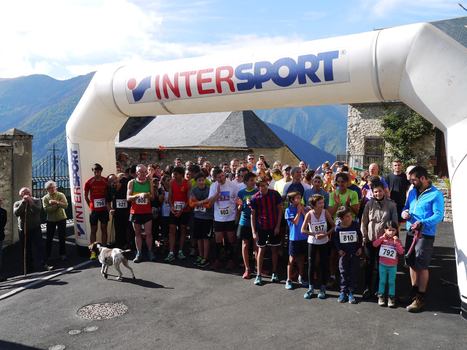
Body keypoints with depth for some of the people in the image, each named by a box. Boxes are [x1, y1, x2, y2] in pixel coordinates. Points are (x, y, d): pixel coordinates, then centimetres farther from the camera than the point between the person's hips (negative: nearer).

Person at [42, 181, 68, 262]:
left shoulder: (61, 195, -5)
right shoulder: (45, 198, -3)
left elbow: (65, 205, -18)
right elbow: (46, 209, -17)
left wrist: (56, 202, -29)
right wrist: (57, 205, -22)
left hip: (61, 219, 0)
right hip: (50, 220, 1)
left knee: (62, 237, 7)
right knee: (49, 238, 4)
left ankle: (62, 254, 21)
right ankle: (47, 255, 17)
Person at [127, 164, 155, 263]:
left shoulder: (149, 182, 3)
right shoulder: (131, 182, -1)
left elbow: (153, 197, 5)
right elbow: (128, 198, -6)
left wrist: (148, 195, -18)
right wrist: (138, 195, -22)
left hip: (147, 211, 0)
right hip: (135, 212, 0)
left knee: (148, 233, 0)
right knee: (137, 233, 7)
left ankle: (150, 252, 12)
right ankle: (139, 253, 14)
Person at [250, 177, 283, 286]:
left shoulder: (275, 194, -8)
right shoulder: (255, 198, -8)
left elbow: (280, 210, -1)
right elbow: (253, 215, -3)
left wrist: (278, 226, -5)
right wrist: (254, 231, -7)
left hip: (274, 226, 1)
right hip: (261, 227, 0)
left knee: (274, 249, 9)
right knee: (261, 250, 5)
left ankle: (274, 273, 21)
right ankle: (259, 275, 11)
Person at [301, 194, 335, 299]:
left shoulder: (325, 213, -12)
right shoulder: (309, 214, -16)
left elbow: (333, 226, -5)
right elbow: (303, 230, -14)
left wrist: (326, 234, -19)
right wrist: (315, 234, -22)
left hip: (324, 242, 1)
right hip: (312, 242, -1)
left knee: (324, 264, 5)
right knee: (311, 265, 3)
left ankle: (323, 288, 19)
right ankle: (311, 288, 18)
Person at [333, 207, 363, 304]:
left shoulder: (355, 225, -8)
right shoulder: (338, 228, -10)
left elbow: (360, 237, 5)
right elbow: (335, 239, 1)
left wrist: (360, 248, 1)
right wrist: (339, 250, -7)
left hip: (355, 253, 1)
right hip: (343, 253, 0)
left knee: (353, 273, 5)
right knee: (343, 273, 6)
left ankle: (351, 293, 15)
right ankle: (343, 292, 17)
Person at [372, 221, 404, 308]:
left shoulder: (397, 240, -5)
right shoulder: (382, 238, -4)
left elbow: (401, 252, -15)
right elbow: (374, 244, -16)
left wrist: (396, 242, -24)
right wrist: (382, 238, -23)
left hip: (392, 266, 0)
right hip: (382, 265, 0)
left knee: (391, 282, 8)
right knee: (382, 281, 10)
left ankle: (391, 297, 16)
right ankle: (380, 296, 19)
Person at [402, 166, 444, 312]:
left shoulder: (436, 194, -11)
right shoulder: (412, 192, 9)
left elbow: (439, 215, -17)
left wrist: (422, 223, -31)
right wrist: (404, 212, -4)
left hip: (425, 234, -7)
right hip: (410, 233, 7)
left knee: (422, 266, -1)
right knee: (412, 263, 15)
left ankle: (420, 299, 9)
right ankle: (414, 292, 29)